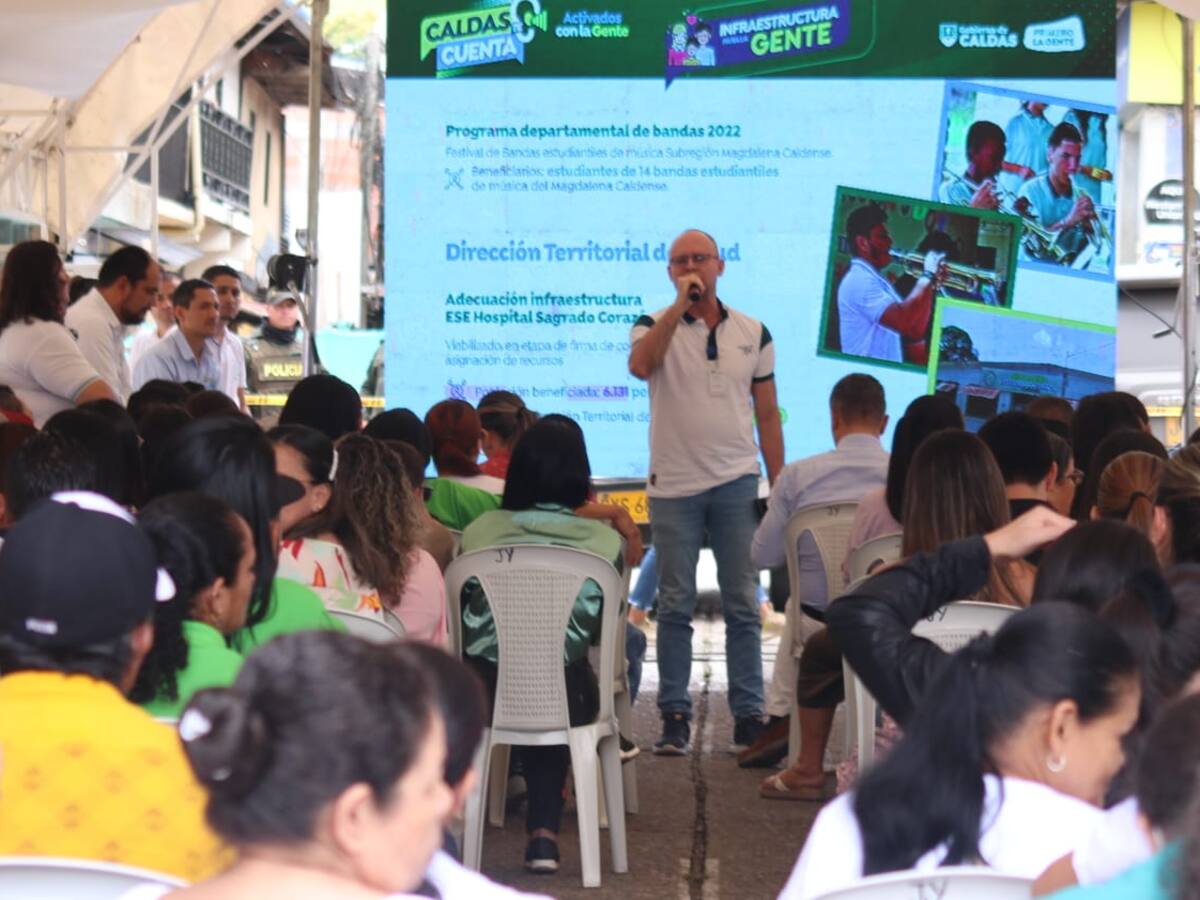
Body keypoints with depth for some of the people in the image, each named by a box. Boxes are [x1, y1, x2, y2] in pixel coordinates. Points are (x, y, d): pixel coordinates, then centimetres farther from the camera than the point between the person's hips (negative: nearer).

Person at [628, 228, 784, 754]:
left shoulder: (752, 333, 8)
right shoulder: (655, 327, 3)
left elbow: (768, 415, 11)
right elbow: (639, 366, -21)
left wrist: (780, 487, 5)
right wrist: (679, 305, -19)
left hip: (736, 484, 1)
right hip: (673, 487, -1)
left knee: (743, 605, 3)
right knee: (675, 606, 1)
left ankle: (748, 715, 7)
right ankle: (675, 716, 6)